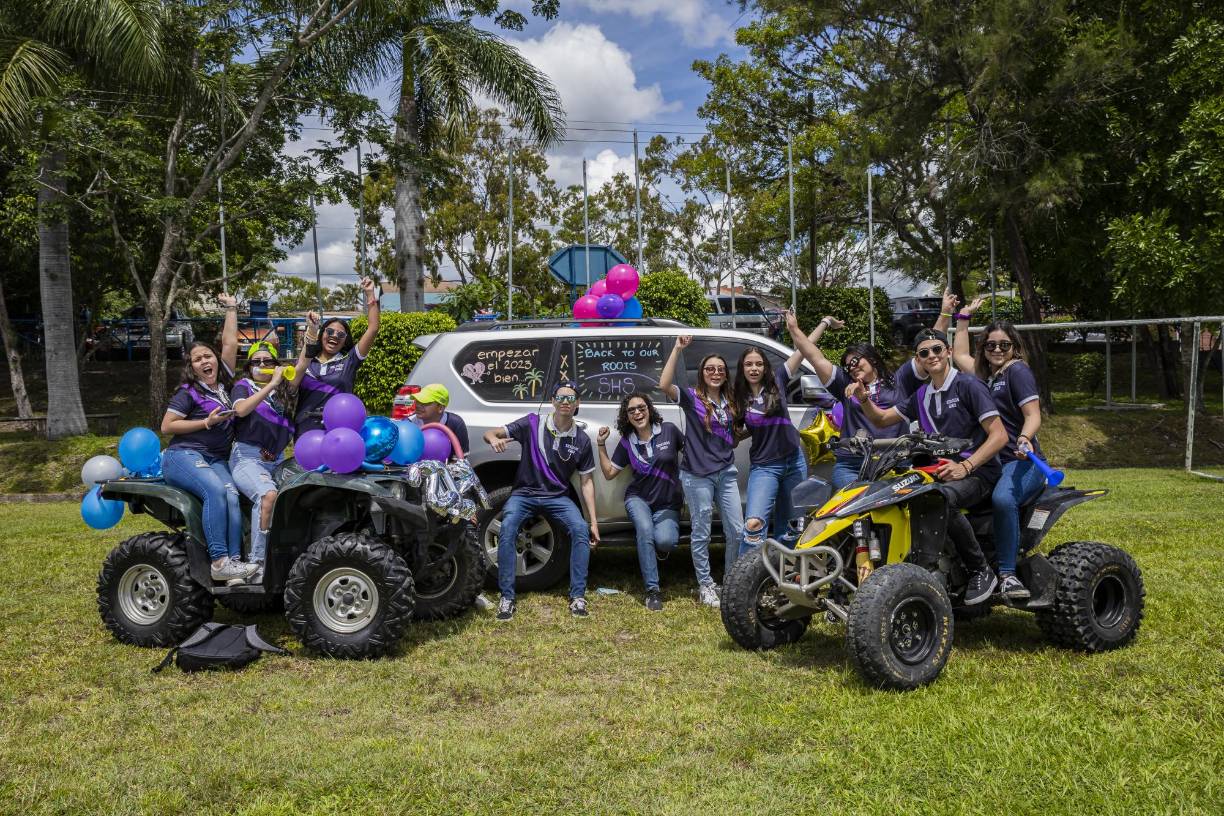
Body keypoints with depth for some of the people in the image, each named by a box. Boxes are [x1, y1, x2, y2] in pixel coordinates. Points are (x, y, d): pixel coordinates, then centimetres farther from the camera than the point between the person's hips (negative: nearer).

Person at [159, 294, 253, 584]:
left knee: (232, 496, -26)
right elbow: (166, 426, -1)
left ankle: (235, 562, -36)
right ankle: (219, 561, -37)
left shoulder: (223, 383, 16)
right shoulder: (188, 392, 2)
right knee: (215, 490, -33)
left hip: (217, 460, 4)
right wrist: (207, 423, -8)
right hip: (183, 456, -4)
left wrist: (231, 308, 23)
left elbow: (230, 343, 16)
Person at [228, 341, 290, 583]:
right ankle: (257, 564, -31)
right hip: (247, 457, -4)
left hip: (277, 460, 5)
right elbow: (241, 409, -9)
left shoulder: (282, 392, 24)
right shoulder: (242, 387, 11)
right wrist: (272, 385, -12)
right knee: (268, 494, -34)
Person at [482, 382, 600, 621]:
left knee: (580, 529, -25)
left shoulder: (582, 440, 0)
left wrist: (594, 521, 0)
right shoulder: (533, 424, -7)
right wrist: (494, 439, -35)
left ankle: (578, 596, -15)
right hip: (524, 493, -1)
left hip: (557, 497, 2)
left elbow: (586, 482, 6)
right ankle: (507, 598, -21)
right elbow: (490, 433, -8)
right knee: (507, 529, -29)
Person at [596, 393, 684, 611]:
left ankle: (659, 546, 12)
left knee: (665, 540, -29)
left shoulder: (668, 431, -5)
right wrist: (601, 445, -2)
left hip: (667, 504, -1)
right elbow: (609, 473, 7)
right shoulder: (627, 443, 3)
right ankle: (652, 590, -21)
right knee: (645, 531, -31)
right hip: (639, 499, 1)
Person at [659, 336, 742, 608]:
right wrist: (677, 349, -24)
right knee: (701, 534, 3)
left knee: (736, 531, 4)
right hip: (697, 475, -5)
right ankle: (706, 585, 16)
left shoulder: (731, 402, 12)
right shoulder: (692, 398, -4)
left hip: (726, 472, 5)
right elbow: (664, 385, -24)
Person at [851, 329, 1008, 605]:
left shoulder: (968, 385, -5)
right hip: (941, 471, 7)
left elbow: (999, 435, -12)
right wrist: (864, 400, 0)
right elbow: (881, 419, 22)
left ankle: (981, 570, -22)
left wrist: (965, 466, -25)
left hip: (978, 472, -7)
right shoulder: (921, 396, 16)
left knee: (940, 498, -38)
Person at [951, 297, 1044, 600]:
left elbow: (1034, 415, -12)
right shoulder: (987, 374, 21)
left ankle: (1007, 574, -34)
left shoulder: (1017, 370, -2)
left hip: (1022, 461, -7)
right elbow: (960, 355, 38)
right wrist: (963, 317, 38)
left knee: (1002, 498, -38)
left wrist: (1025, 438, -32)